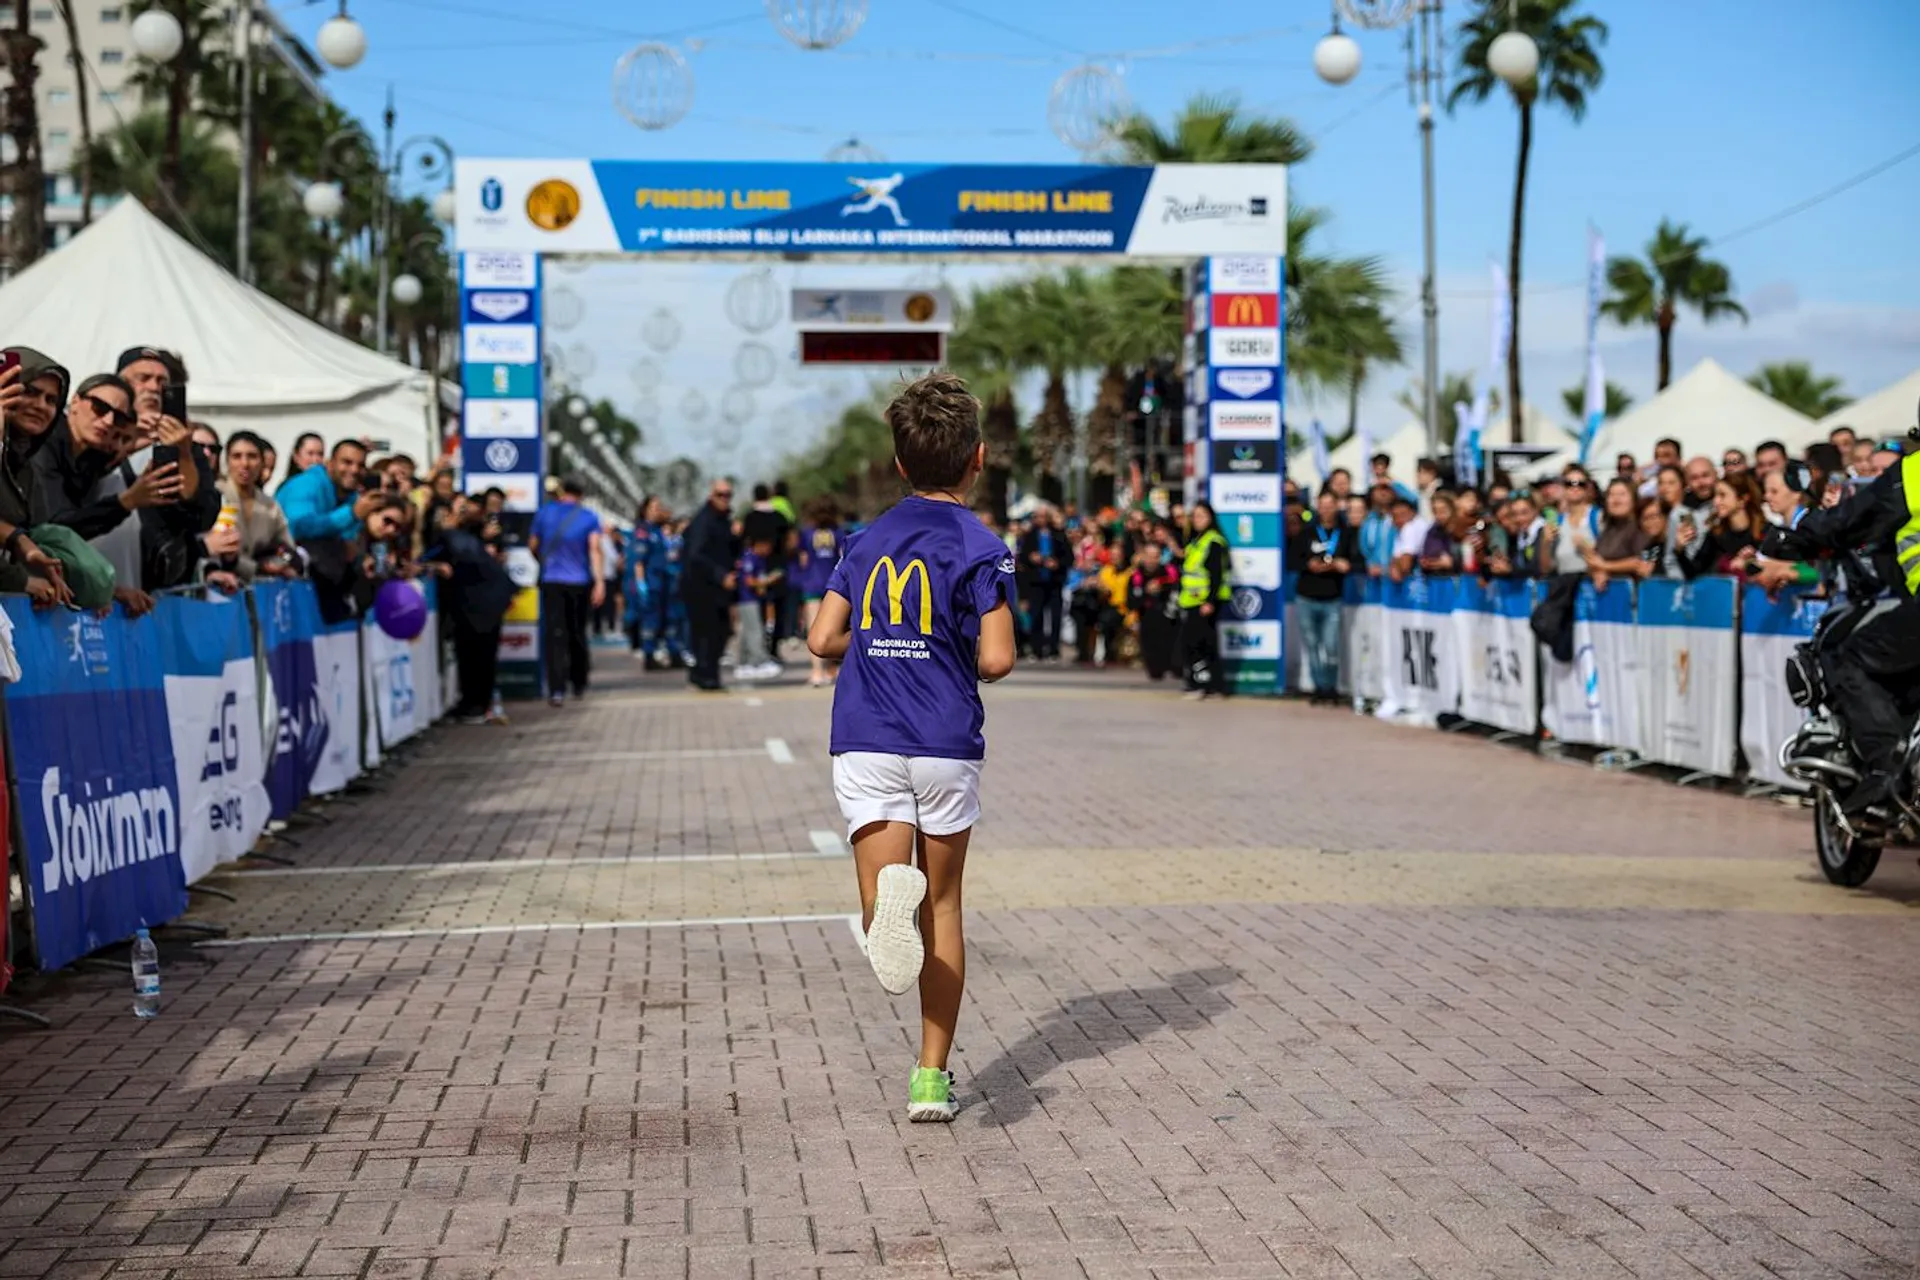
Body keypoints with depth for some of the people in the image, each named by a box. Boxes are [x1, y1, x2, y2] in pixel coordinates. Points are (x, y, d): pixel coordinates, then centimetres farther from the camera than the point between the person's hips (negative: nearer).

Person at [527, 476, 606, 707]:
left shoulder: (545, 513, 4)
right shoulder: (589, 518, 0)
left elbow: (533, 545, 10)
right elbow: (596, 549, -11)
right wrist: (600, 581, -14)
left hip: (551, 582, -1)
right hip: (580, 582, 1)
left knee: (555, 635, -4)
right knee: (577, 634, 16)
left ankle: (557, 689, -16)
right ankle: (579, 685, 25)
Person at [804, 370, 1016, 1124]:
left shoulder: (868, 542, 8)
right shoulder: (981, 548, -4)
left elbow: (823, 639, 3)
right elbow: (996, 659, -12)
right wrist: (954, 660, 11)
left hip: (865, 742, 2)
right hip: (946, 743, -2)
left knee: (896, 907, -4)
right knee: (943, 905, 12)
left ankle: (890, 892, -43)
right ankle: (932, 1078, 15)